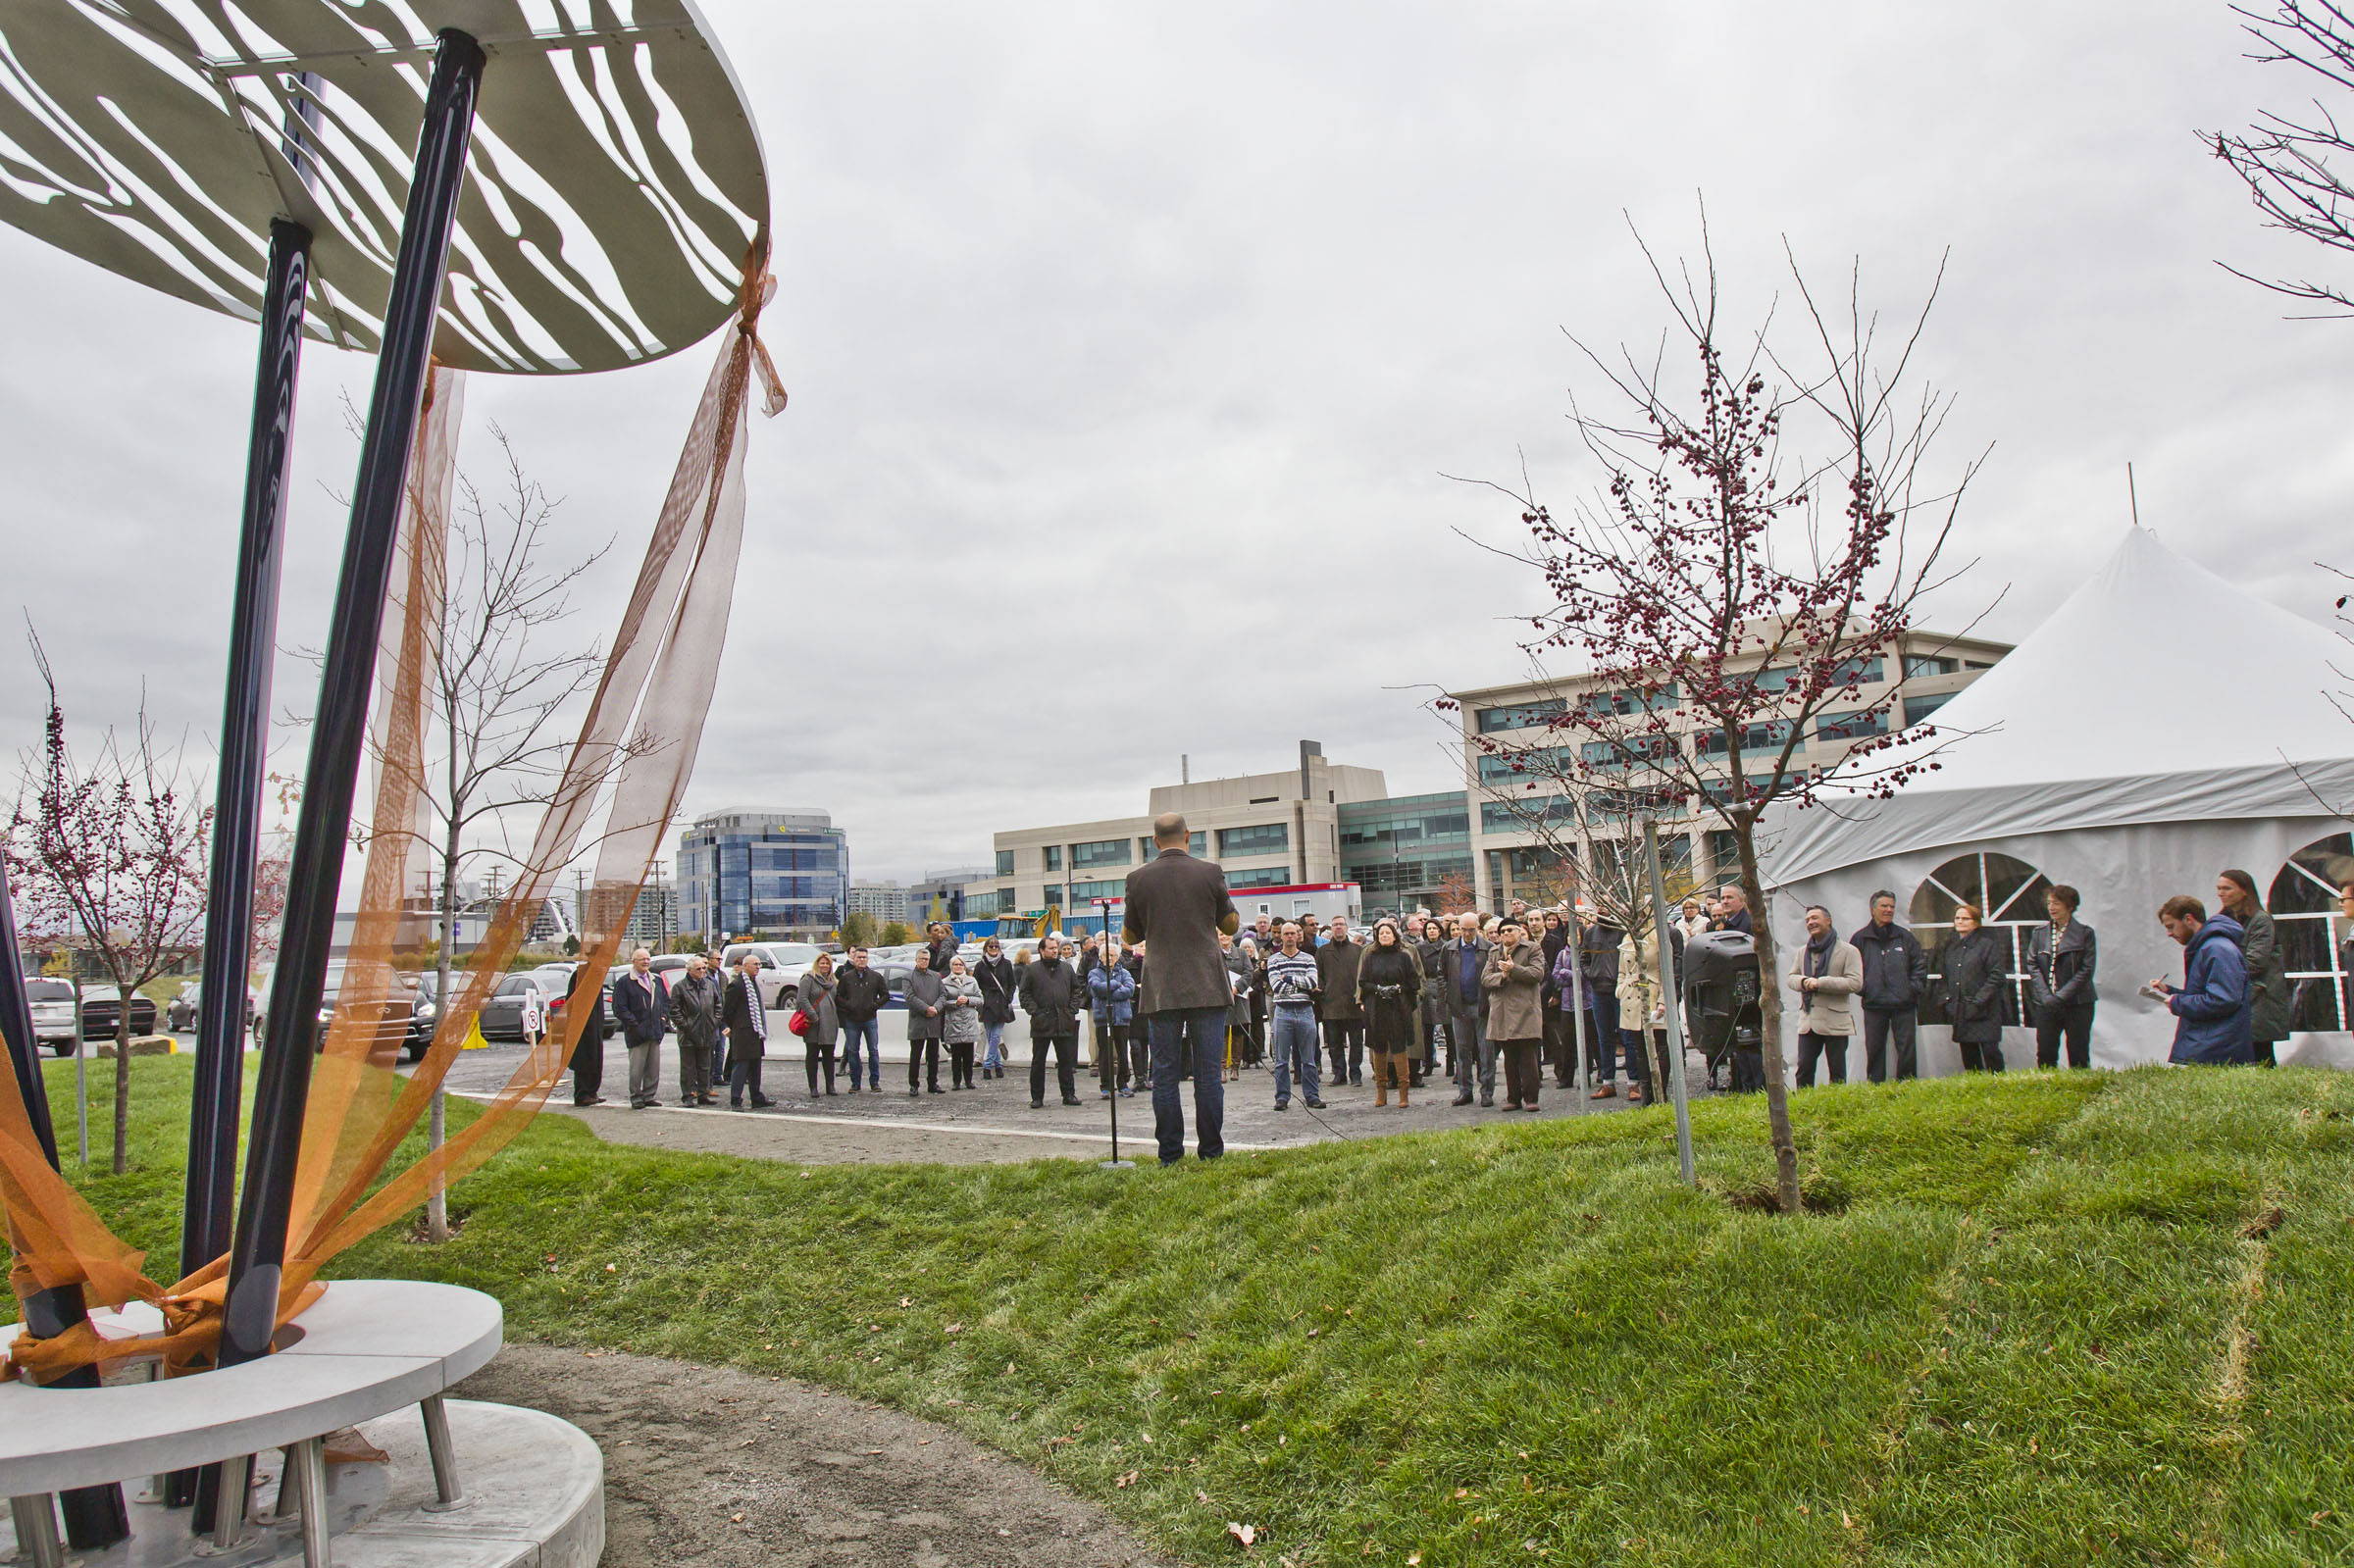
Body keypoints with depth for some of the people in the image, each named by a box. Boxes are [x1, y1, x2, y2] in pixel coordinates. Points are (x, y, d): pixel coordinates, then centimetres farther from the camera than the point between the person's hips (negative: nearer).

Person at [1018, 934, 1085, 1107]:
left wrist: (1072, 1010, 4)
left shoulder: (1067, 968, 12)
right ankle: (1037, 1097, 10)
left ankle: (1069, 1094, 14)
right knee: (1038, 1061, 3)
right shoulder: (1031, 969, 2)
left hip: (1064, 1023, 3)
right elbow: (1025, 994, 0)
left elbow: (1076, 990, 16)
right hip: (1041, 1022, -3)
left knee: (1066, 1060, 6)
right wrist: (1035, 1012, -10)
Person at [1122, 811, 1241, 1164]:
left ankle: (1170, 1154, 5)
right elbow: (1231, 925, 10)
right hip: (1207, 987, 0)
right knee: (1208, 1072, 4)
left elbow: (1132, 935, 10)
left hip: (1161, 990, 0)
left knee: (1164, 1073, 4)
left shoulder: (1138, 878, 0)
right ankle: (1211, 1151, 6)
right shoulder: (1210, 872, -1)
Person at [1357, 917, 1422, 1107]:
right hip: (1376, 1008, 2)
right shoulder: (1370, 957, 8)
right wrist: (1378, 989, -9)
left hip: (1398, 1008, -2)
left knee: (1399, 1047, -5)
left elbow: (1414, 982, 5)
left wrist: (1398, 988, -10)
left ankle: (1403, 1091, 0)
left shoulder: (1404, 956, 4)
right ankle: (1381, 1091, 13)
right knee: (1378, 1048, 5)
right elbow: (1363, 982, 8)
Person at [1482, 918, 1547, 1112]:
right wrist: (1502, 976, -10)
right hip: (1502, 1013, 4)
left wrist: (1513, 969, -14)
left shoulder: (1532, 949, 5)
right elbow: (1485, 978, 8)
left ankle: (1530, 1098, -2)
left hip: (1526, 1011, -4)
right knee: (1510, 1059, 7)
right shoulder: (1493, 952, 18)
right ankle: (1513, 1098, 12)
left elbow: (1537, 973, -8)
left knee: (1528, 1057, -6)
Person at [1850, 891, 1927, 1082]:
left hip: (1904, 1004, 1)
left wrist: (1914, 987, 1)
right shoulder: (1860, 938, 6)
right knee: (1874, 1050, 3)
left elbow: (1920, 964, 12)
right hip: (1874, 1005, 0)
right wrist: (1863, 988, 0)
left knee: (1907, 1048, 1)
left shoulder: (1905, 936, 9)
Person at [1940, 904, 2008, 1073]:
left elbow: (1997, 976, -9)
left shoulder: (1987, 944, -3)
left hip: (1984, 1013, -5)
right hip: (1960, 1013, 6)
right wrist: (1947, 999, 6)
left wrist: (1978, 1001, -14)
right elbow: (1943, 978, 21)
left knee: (1990, 1051, -8)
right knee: (1968, 1056, 8)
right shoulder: (1950, 947, 15)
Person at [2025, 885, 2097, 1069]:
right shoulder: (2040, 933, 9)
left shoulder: (2084, 933, 0)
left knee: (2078, 1057, 0)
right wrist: (2046, 997, -9)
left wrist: (2061, 997, -13)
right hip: (2046, 1004, 3)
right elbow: (2032, 965, 4)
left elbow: (2086, 970, -5)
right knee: (2045, 1054, -1)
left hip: (2077, 1004, -2)